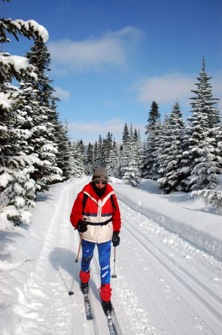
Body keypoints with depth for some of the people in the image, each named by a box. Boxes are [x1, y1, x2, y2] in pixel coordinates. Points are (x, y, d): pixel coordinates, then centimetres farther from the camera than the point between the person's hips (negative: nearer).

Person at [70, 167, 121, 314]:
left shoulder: (111, 195, -9)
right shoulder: (84, 195, -16)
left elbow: (116, 215, 2)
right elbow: (75, 214, -9)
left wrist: (116, 232, 0)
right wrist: (79, 224, -28)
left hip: (105, 236, 0)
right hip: (88, 235, 0)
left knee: (105, 265, 3)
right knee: (86, 259, 21)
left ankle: (106, 296, 13)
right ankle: (84, 279, 51)